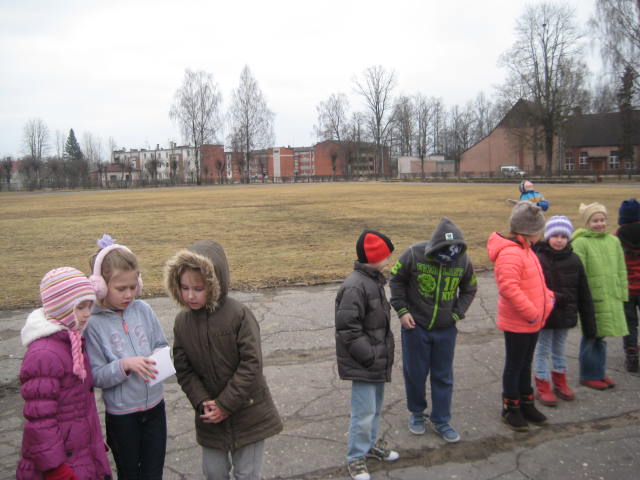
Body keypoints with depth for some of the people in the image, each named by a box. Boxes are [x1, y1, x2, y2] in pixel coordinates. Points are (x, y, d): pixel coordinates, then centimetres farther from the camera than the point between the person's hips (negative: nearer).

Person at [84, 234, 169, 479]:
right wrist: (124, 365, -30)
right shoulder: (93, 323, -16)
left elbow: (162, 345, 6)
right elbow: (95, 376, -14)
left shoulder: (143, 310, -6)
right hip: (121, 413, -3)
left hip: (154, 405, 3)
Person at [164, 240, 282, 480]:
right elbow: (184, 370, -1)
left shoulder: (239, 314, -19)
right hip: (210, 415, 4)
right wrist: (202, 402, -13)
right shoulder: (182, 321, -5)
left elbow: (251, 364, -19)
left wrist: (225, 404, -17)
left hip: (247, 412, -4)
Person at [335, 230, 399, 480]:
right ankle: (356, 457, 19)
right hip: (362, 365, -9)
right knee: (364, 413, 0)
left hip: (377, 360, 9)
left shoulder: (374, 281, 8)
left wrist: (382, 352, 15)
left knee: (376, 407, 22)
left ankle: (371, 444, 42)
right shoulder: (355, 287, -23)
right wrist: (370, 356, -19)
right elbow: (348, 329, -24)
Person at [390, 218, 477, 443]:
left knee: (443, 376, 10)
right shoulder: (414, 254, -18)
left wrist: (457, 314, -2)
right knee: (415, 373, 10)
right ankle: (416, 413, 33)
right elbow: (396, 280, -3)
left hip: (446, 329, 2)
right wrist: (402, 310, -8)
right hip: (415, 326, -2)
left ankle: (441, 420, 26)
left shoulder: (463, 261, -9)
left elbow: (469, 290, 9)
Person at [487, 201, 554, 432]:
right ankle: (511, 408, 22)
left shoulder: (524, 249, 9)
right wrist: (531, 313, -26)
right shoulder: (510, 254, -25)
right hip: (517, 324, -10)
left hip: (531, 322, 10)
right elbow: (509, 287, -33)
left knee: (525, 364, 21)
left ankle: (526, 404, 36)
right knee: (514, 366, 6)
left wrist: (547, 296, 8)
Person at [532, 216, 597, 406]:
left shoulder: (574, 260, -1)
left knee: (559, 349, 19)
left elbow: (583, 294, 3)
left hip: (565, 315, 4)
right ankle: (543, 387, 20)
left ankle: (560, 382, 35)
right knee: (543, 350, 7)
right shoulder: (537, 258, -13)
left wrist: (589, 324, 4)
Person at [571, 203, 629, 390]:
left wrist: (623, 293, 12)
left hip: (611, 298, 6)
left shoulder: (614, 241, 9)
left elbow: (621, 270, 14)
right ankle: (588, 376, 17)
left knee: (601, 336, 16)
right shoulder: (580, 243, -10)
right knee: (590, 337, 4)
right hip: (591, 298, -5)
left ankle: (600, 372, 29)